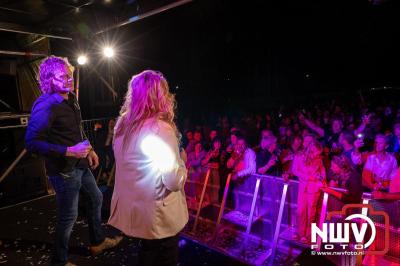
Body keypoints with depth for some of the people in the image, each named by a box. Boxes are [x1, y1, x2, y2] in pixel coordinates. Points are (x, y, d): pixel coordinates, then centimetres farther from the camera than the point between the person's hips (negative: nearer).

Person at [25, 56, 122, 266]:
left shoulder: (70, 98, 4)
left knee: (95, 199, 22)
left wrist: (89, 150, 13)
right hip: (63, 170, -9)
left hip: (80, 164, 9)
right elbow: (32, 143, -25)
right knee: (68, 216, 6)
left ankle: (98, 242, 44)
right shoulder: (45, 105, -22)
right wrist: (68, 152, -29)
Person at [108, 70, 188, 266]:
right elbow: (174, 182, -24)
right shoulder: (161, 129, -25)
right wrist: (182, 160, -5)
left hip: (131, 210, 7)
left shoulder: (122, 124, -2)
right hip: (158, 217, -7)